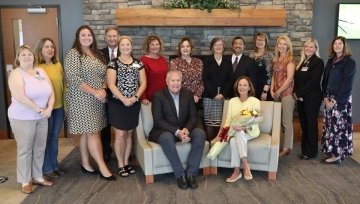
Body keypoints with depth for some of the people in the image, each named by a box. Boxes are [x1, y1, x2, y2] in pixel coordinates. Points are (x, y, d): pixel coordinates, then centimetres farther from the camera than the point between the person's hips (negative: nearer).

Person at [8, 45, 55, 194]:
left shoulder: (41, 71, 8)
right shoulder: (16, 74, -10)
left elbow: (51, 91, 6)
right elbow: (20, 97, -22)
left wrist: (49, 108, -9)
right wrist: (39, 110, -18)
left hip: (42, 118, 6)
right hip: (22, 118, -6)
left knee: (40, 148, 12)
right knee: (25, 150, 3)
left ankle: (37, 177, 27)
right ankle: (25, 181, 17)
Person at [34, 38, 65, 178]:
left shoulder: (58, 65, 7)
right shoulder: (36, 67, -11)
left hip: (59, 107, 5)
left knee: (55, 137, 16)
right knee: (46, 138, 7)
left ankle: (55, 165, 29)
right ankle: (47, 168, 21)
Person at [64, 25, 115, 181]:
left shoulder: (97, 54, 13)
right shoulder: (73, 54, -8)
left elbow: (104, 75, 14)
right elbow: (74, 79, -17)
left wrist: (103, 89, -6)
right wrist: (94, 92, -19)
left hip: (96, 100, 7)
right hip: (82, 100, -7)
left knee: (87, 133, 12)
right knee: (92, 133, -6)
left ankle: (85, 164, 22)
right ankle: (103, 167, 0)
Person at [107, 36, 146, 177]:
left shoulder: (138, 63, 7)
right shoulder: (113, 63, -3)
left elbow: (143, 83, 3)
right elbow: (111, 84, -11)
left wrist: (135, 97, -11)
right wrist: (124, 99, -18)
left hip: (134, 104, 4)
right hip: (118, 104, -3)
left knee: (129, 133, 11)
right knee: (120, 134, 0)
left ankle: (126, 162, 23)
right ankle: (120, 165, 13)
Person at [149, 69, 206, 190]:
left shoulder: (188, 94, 5)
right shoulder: (158, 96, -8)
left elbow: (193, 116, 2)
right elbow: (158, 121, -14)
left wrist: (186, 129, -20)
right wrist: (176, 132, -26)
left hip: (184, 130, 4)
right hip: (164, 131, -4)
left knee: (200, 133, -25)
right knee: (167, 137, -38)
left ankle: (191, 173, -20)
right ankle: (180, 174, -24)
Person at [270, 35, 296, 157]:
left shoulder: (290, 59, -6)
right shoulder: (276, 60, 15)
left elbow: (289, 78, -13)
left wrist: (278, 91, -11)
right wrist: (272, 90, 3)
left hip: (286, 93, -6)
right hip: (276, 94, 6)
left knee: (287, 121, -2)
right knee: (278, 121, 9)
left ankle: (287, 147, 6)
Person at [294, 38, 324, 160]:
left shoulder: (318, 62, -8)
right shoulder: (302, 62, 14)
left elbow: (313, 81, -17)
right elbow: (297, 79, 12)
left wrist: (298, 93, -16)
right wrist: (296, 93, -5)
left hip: (312, 98, -7)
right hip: (300, 98, 7)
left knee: (311, 124, 1)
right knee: (303, 124, 11)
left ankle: (311, 152, 12)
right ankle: (305, 150, 20)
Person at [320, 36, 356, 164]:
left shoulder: (350, 62, -8)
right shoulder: (331, 61, 12)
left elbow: (347, 84, -14)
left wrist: (336, 101, -16)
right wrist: (325, 97, -1)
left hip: (341, 100, -6)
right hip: (329, 99, 7)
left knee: (339, 126, -3)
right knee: (330, 125, 8)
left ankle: (337, 155, 4)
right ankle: (331, 151, 17)